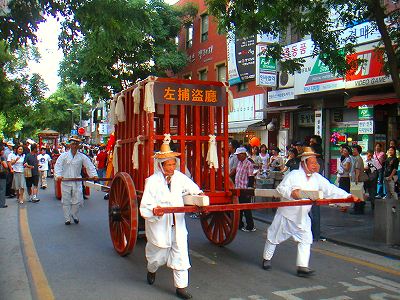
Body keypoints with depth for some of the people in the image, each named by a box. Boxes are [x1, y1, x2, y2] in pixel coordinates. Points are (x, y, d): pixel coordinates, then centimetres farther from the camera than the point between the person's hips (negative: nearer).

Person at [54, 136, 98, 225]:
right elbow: (58, 166, -3)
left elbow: (90, 166, 2)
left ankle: (75, 216, 24)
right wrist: (58, 175, -20)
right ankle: (67, 219, 18)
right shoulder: (64, 156, 3)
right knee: (66, 201, 6)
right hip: (65, 182, 0)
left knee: (77, 201, 0)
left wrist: (94, 175, -13)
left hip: (77, 182, 1)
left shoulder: (82, 157, 5)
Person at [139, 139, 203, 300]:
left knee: (181, 254, -1)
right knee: (159, 253, 16)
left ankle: (181, 287, 10)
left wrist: (199, 194, 12)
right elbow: (145, 207, -19)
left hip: (178, 224, 4)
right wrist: (155, 210, -36)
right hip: (159, 225, -4)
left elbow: (191, 187, 23)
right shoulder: (152, 181, -16)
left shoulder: (179, 177, -1)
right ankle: (151, 270, 51)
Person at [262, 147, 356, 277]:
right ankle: (266, 259, 29)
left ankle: (302, 267, -3)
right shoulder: (294, 175, -14)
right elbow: (280, 188, -14)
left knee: (305, 239, -6)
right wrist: (291, 193, -33)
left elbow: (331, 190, -7)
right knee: (274, 237, 9)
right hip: (286, 213, -4)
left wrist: (347, 196, -19)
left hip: (302, 217, 4)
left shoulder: (317, 178, -1)